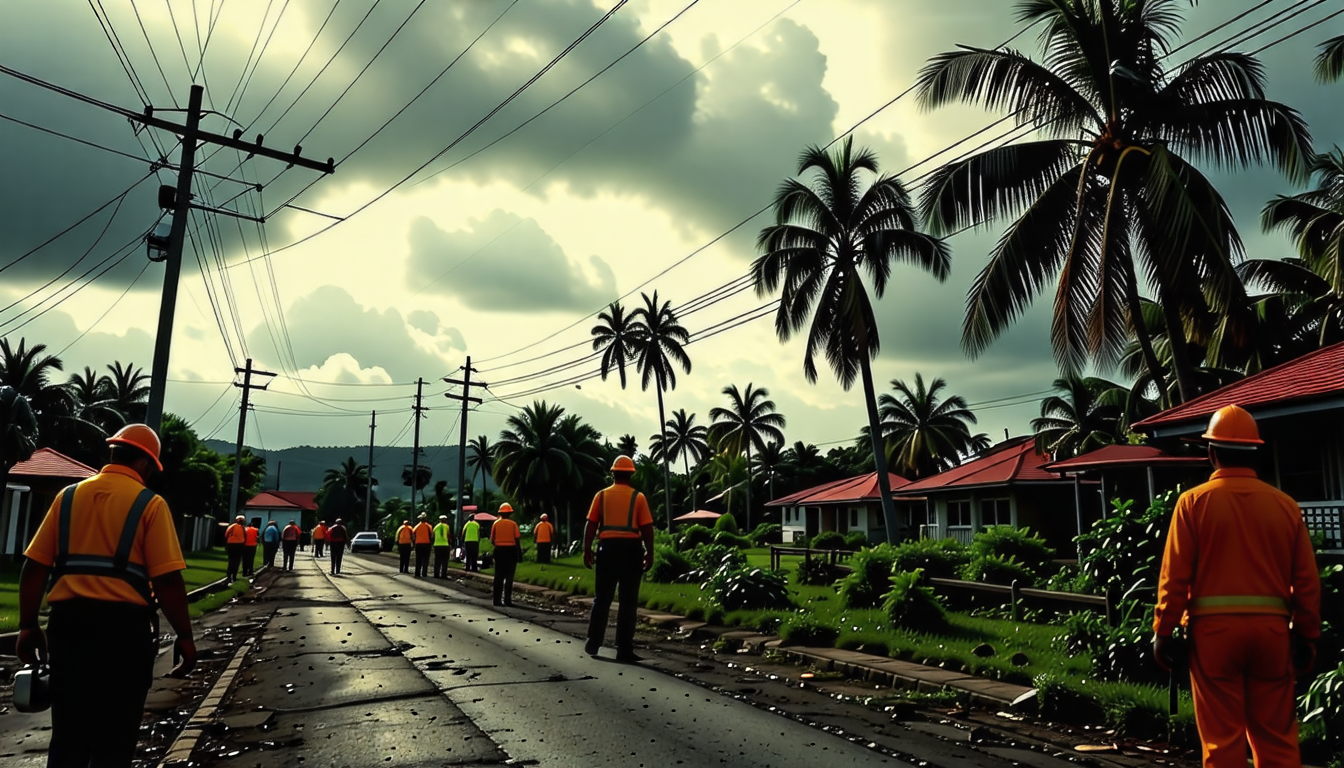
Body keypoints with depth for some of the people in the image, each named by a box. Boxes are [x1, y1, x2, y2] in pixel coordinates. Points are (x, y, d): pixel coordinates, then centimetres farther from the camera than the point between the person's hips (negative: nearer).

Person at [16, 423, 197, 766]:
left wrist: (28, 625, 15)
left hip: (68, 621, 5)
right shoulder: (150, 504, -5)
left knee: (68, 734, 16)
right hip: (124, 624, -4)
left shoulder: (69, 496, 9)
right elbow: (167, 580, -11)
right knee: (115, 738, 7)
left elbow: (34, 567, 6)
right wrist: (184, 637, -4)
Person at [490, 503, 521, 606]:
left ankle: (497, 600, 7)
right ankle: (507, 599, 0)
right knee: (509, 576, 4)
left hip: (499, 550, 2)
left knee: (498, 576, 8)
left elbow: (492, 540, 1)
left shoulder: (496, 523, 1)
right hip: (511, 550, -2)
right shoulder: (513, 524, -4)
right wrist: (518, 551, 6)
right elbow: (517, 539, -7)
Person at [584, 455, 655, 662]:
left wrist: (587, 550, 6)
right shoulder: (638, 497, 1)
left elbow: (591, 524, 1)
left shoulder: (602, 495, 5)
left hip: (607, 548, 2)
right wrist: (650, 554, 3)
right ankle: (624, 649, 2)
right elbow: (647, 528, -3)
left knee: (602, 599, 13)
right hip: (631, 548, -2)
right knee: (628, 601, 3)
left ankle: (593, 643, 18)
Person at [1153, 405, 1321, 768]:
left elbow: (1175, 575, -7)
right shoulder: (1285, 505, 4)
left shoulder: (1194, 501, -4)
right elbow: (1307, 580, 6)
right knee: (1276, 737, 14)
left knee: (1223, 738, 4)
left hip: (1214, 628, -3)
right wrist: (1307, 636, 15)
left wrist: (1163, 631, -1)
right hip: (1271, 628, 3)